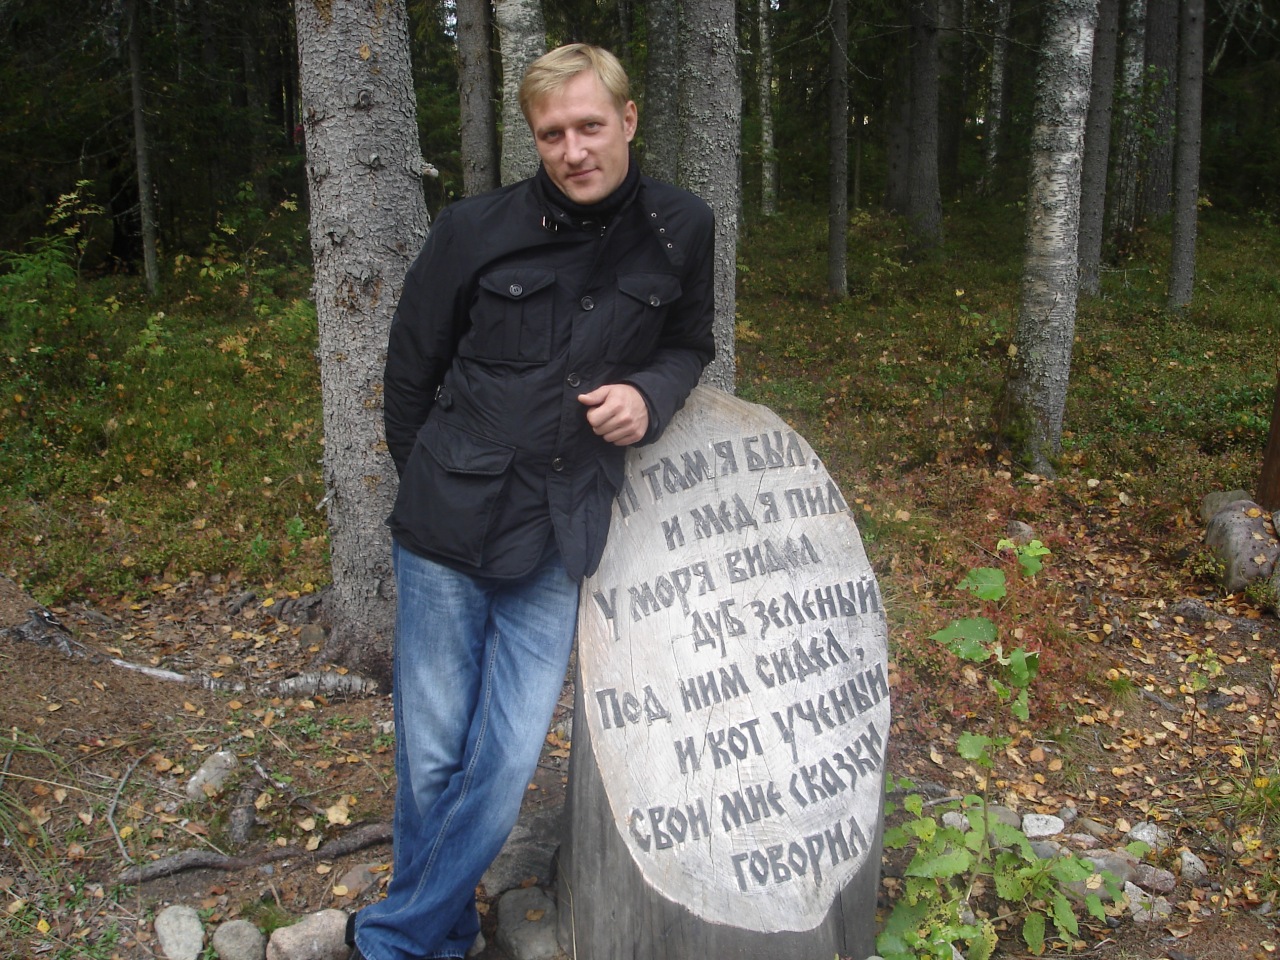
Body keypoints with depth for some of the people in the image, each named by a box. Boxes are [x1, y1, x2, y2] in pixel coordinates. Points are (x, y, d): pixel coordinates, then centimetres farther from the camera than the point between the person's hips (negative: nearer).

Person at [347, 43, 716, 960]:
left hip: (557, 545, 1)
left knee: (506, 764, 1)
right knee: (431, 760, 7)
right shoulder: (476, 230, -6)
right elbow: (410, 370, 6)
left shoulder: (681, 230, 0)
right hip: (447, 534, -1)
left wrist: (649, 395, -7)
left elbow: (689, 345, 16)